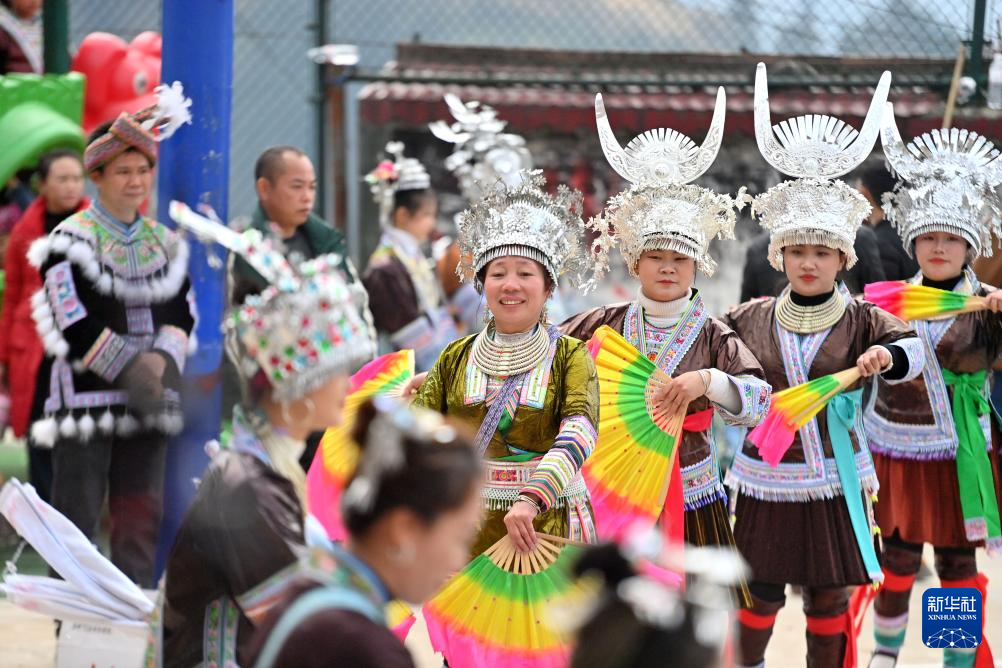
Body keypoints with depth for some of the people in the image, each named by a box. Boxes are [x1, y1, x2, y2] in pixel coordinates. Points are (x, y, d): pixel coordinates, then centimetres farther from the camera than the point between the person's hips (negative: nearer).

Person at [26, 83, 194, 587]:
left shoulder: (165, 243, 13)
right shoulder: (70, 241, -5)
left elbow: (182, 313, 11)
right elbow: (74, 325, -13)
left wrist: (162, 360, -8)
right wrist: (132, 366, -14)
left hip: (146, 396, 5)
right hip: (84, 395, -5)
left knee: (143, 512, 6)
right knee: (78, 511, -3)